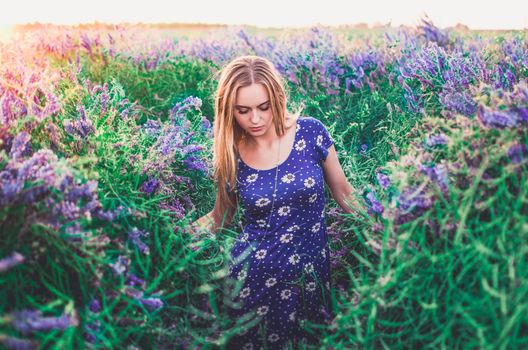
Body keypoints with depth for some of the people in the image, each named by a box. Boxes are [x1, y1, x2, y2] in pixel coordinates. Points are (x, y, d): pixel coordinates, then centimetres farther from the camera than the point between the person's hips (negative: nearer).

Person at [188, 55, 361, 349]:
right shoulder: (230, 155, -7)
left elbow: (342, 192, 4)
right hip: (254, 272, 0)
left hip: (311, 268, 0)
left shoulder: (310, 132, -10)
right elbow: (221, 217, 7)